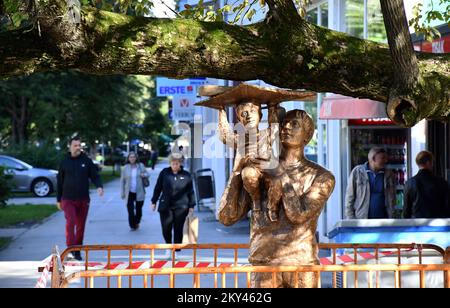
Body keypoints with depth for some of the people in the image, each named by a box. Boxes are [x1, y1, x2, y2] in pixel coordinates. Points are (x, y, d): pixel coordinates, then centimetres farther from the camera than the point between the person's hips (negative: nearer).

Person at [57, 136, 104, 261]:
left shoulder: (87, 161, 2)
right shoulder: (64, 162, 3)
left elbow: (95, 176, 3)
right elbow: (60, 181, 9)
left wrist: (99, 186, -19)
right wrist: (58, 199, 11)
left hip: (83, 199, 1)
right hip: (68, 199, -1)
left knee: (81, 226, 9)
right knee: (70, 223, -18)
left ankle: (77, 251, 22)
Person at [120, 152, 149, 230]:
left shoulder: (141, 166, 1)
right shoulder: (126, 168, -1)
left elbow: (147, 174, 12)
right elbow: (122, 181, 3)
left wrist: (144, 175, -14)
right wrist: (122, 193, -1)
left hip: (139, 192, 1)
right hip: (130, 193, -1)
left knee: (138, 209, 11)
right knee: (130, 210, -7)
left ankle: (137, 223, 33)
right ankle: (132, 225, 5)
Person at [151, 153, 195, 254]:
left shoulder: (186, 175, 1)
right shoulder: (164, 173, 2)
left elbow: (190, 192, 6)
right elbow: (158, 188, 8)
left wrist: (191, 205, 5)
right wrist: (154, 201, 8)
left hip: (181, 207, -1)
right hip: (165, 206, 1)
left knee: (178, 230, 4)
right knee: (166, 229, 0)